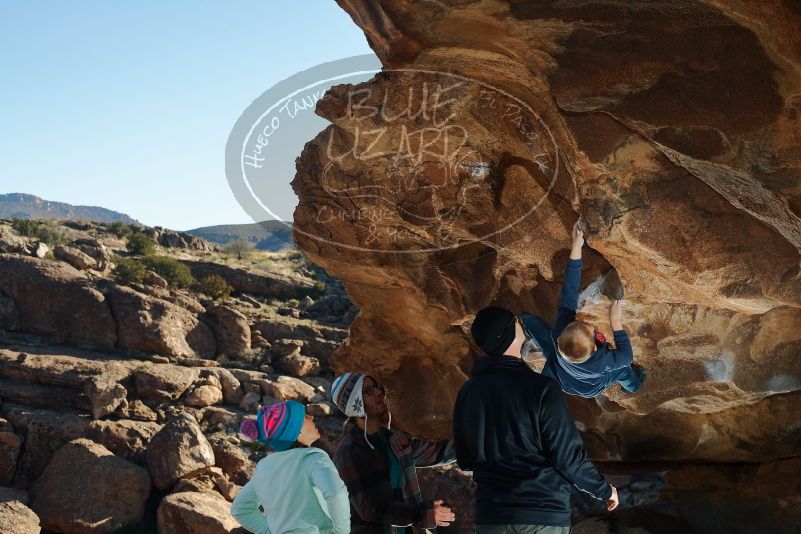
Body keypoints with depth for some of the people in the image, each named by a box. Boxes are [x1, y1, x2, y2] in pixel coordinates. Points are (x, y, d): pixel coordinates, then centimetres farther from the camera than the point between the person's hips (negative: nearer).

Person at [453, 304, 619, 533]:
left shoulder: (468, 391, 2)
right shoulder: (540, 388, -13)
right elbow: (568, 456, -12)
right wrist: (604, 490, 4)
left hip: (490, 515, 5)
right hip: (543, 514, -4)